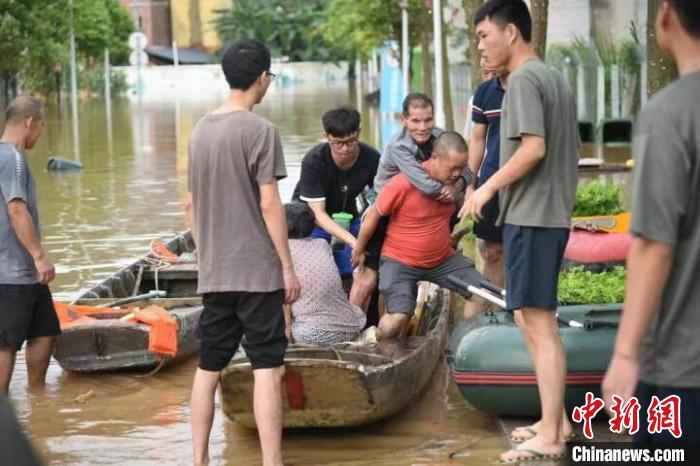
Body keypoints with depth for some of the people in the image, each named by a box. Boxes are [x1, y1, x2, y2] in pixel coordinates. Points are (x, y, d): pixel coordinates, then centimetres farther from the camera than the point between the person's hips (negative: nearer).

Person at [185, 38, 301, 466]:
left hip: (213, 273, 7)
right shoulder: (260, 130, -11)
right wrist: (288, 266, -8)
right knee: (268, 368, -5)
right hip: (257, 271, -7)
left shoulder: (201, 130, 10)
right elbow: (269, 204, -13)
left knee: (209, 368, 11)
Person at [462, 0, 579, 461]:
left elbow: (534, 147, -22)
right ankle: (557, 420, 21)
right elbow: (570, 153, 20)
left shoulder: (524, 79, -12)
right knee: (534, 320, 16)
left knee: (539, 323, -8)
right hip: (552, 215, 10)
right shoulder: (556, 79, 17)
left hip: (530, 217, -10)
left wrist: (489, 186, -14)